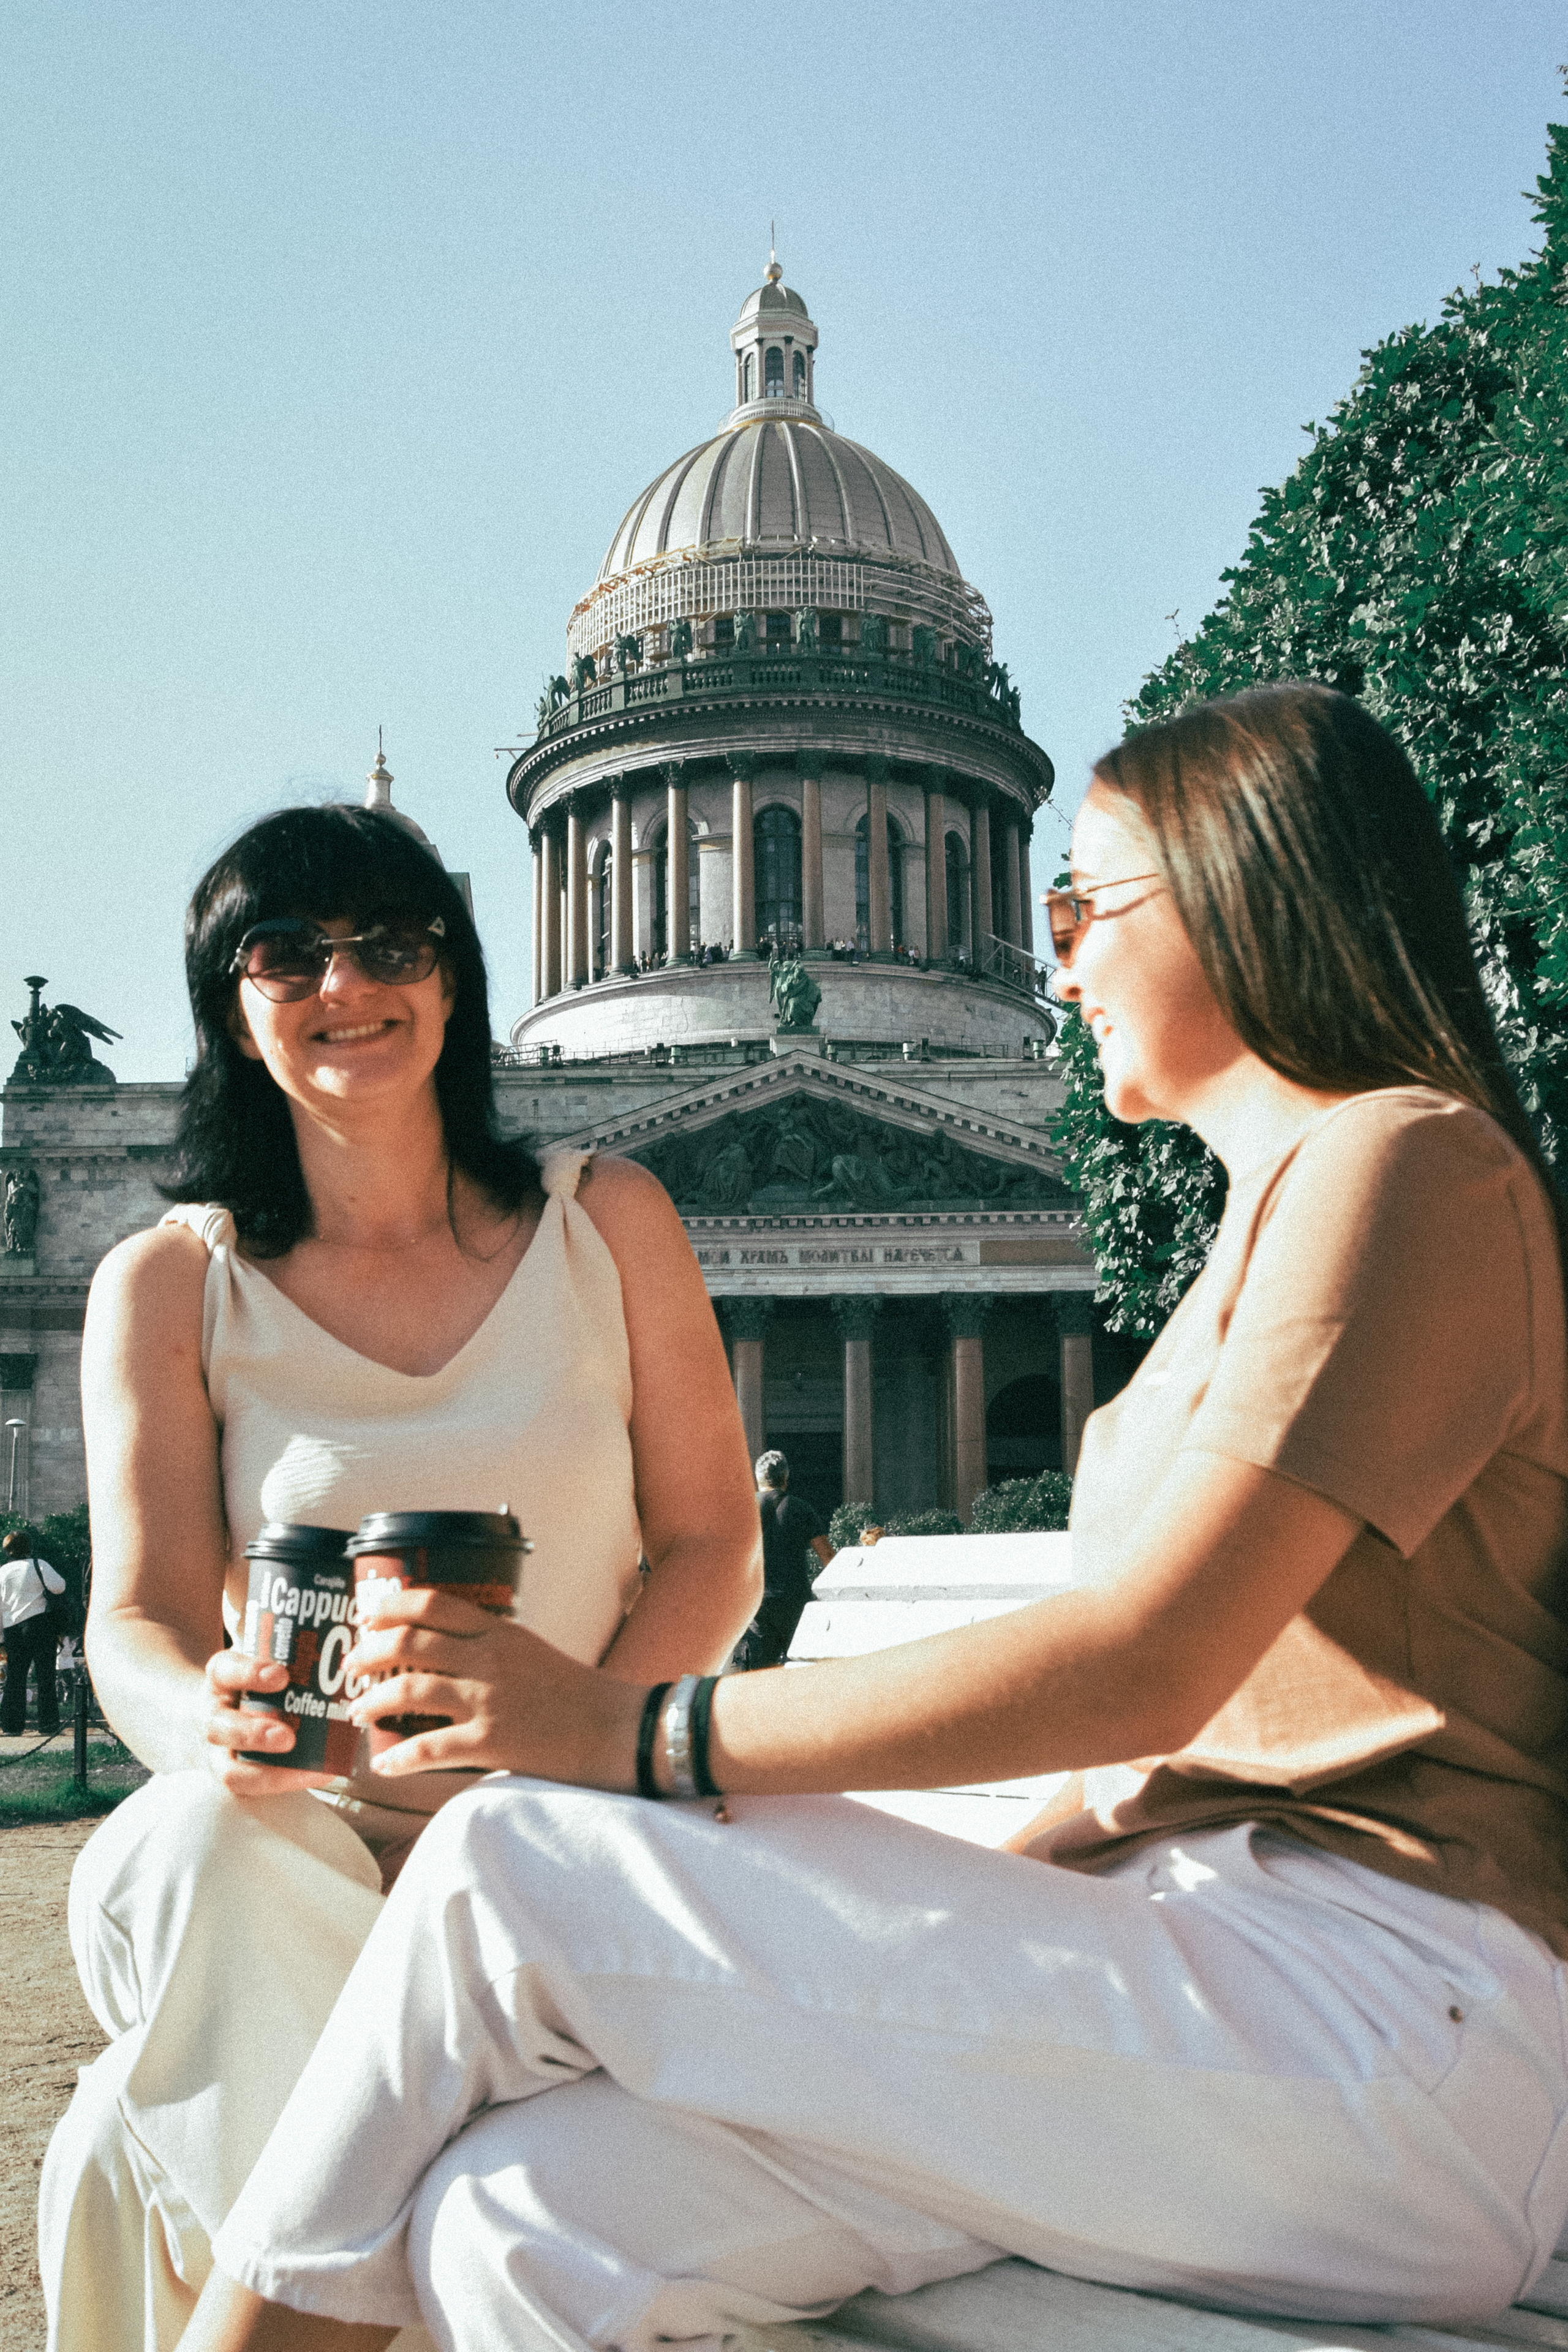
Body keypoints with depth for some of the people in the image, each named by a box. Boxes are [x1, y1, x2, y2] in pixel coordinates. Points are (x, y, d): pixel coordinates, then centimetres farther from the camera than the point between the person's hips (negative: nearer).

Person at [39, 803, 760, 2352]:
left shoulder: (606, 1224, 4)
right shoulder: (167, 1287, 2)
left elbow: (711, 1545, 4)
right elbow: (141, 1618, -4)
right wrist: (208, 1719, -30)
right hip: (296, 1834, 1)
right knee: (188, 1845, -34)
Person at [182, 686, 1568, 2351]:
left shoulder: (1409, 1167, -7)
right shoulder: (1274, 1219, 23)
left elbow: (1143, 1666, -18)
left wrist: (638, 1733, -15)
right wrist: (947, 1920, 7)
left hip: (1381, 2020, -8)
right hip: (1205, 1979, 8)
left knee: (515, 1871, -16)